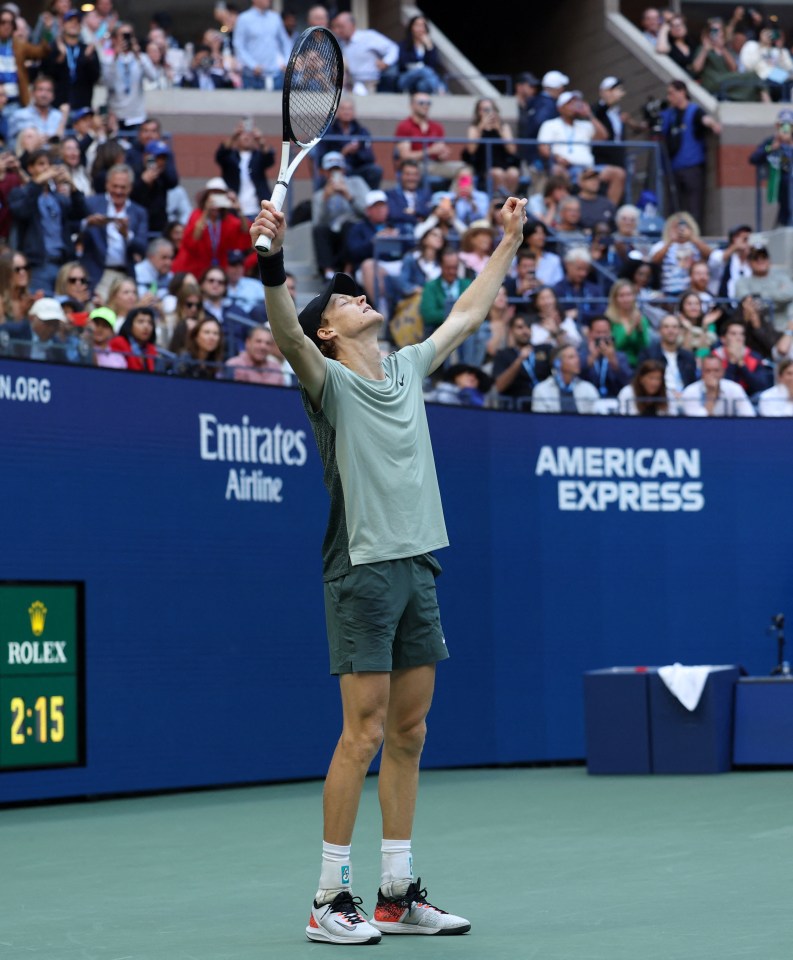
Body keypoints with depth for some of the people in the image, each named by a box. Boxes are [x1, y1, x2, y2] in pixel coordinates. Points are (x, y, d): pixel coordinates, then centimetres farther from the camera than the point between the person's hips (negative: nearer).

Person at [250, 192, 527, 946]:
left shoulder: (407, 369, 16)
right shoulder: (329, 379, -4)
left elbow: (468, 313, 28)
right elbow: (287, 334, -24)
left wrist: (508, 242, 31)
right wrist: (273, 266, -40)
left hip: (419, 567, 7)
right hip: (363, 569, -7)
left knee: (408, 732, 8)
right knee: (364, 733, -8)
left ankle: (398, 893, 14)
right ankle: (330, 898, -2)